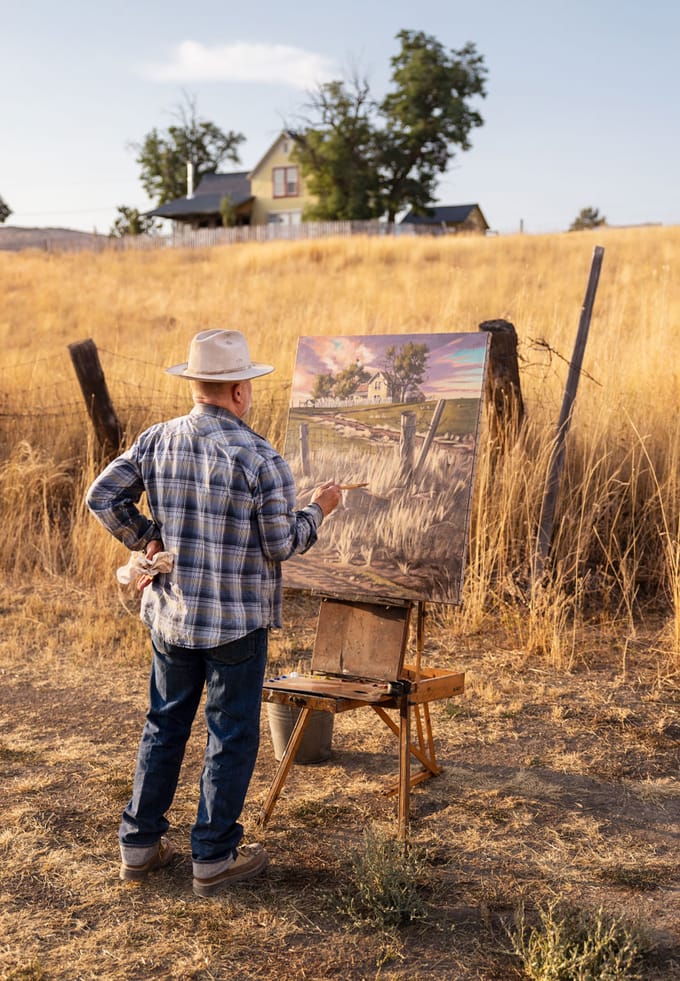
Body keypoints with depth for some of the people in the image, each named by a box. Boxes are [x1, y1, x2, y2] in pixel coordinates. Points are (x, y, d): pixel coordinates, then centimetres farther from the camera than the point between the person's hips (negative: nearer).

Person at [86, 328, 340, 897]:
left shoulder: (157, 441, -1)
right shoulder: (258, 458, -16)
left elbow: (103, 498, 0)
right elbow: (281, 545, -13)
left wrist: (147, 539, 11)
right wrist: (318, 511, 4)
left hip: (171, 614, 5)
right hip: (237, 621, -5)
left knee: (164, 726, 18)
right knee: (231, 737, 8)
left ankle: (140, 844, 26)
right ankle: (214, 858, 15)